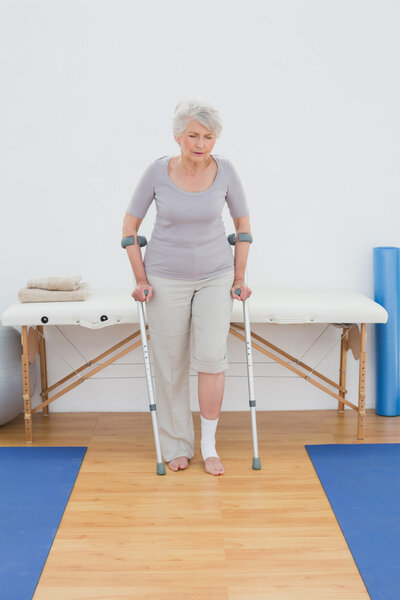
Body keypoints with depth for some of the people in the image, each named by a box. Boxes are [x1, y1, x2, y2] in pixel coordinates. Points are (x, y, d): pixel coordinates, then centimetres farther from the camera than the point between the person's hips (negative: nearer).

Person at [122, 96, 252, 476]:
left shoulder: (224, 170, -9)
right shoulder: (158, 172, -12)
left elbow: (242, 222, 3)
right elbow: (131, 224, -2)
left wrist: (239, 278, 2)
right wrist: (140, 279, -5)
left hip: (216, 277, 1)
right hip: (166, 280, 0)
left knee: (210, 357, -9)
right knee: (170, 365, 5)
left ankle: (209, 446, 8)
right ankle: (176, 446, 21)